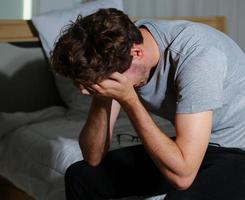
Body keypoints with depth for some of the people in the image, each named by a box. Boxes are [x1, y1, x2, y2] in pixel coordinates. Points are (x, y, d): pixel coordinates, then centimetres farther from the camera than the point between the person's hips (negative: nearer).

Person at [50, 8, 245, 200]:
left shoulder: (196, 56, -31)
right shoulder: (118, 49, -11)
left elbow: (181, 174, -34)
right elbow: (94, 158, -9)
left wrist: (128, 99, -33)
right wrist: (101, 96, -25)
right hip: (188, 146, 6)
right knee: (80, 176, -2)